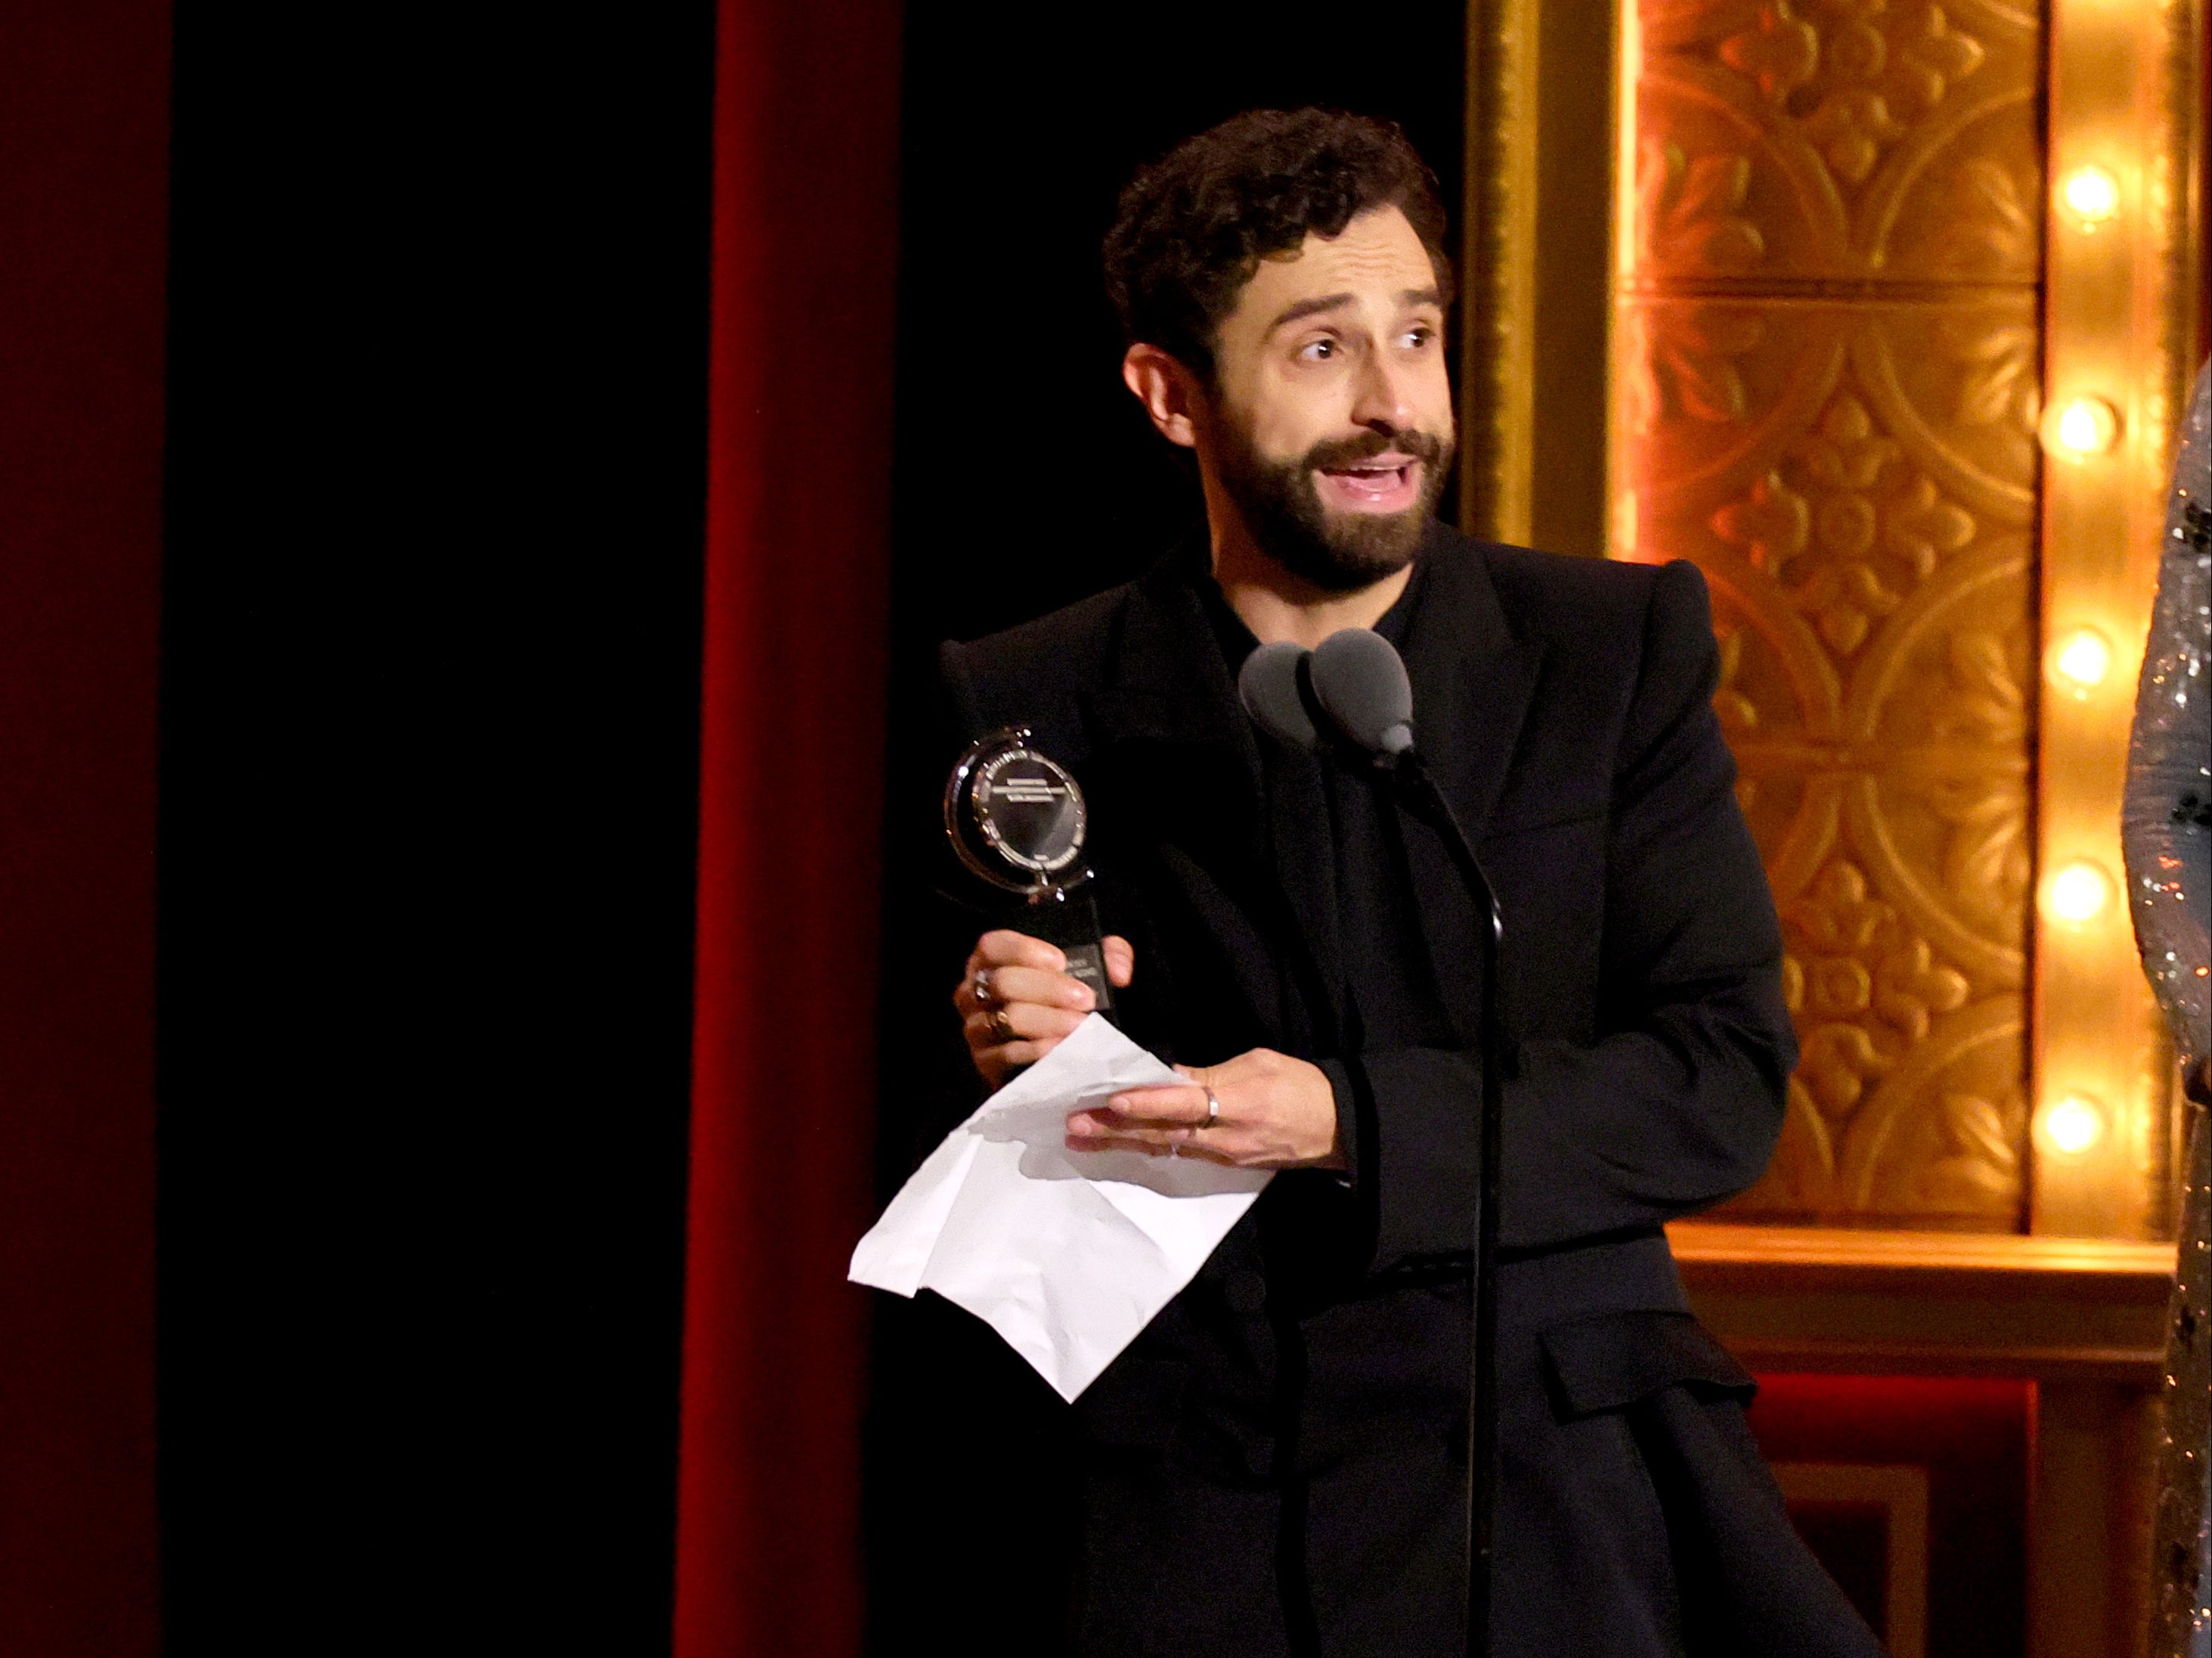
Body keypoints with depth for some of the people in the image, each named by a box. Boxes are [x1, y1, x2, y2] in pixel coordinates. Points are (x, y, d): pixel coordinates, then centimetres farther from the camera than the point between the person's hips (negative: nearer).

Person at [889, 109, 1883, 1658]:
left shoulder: (1622, 647, 6)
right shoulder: (1019, 714, 5)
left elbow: (1728, 1080, -2)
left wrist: (1353, 1123, -15)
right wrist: (1007, 1055, -13)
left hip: (1559, 1487, 1)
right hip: (1175, 1528, 0)